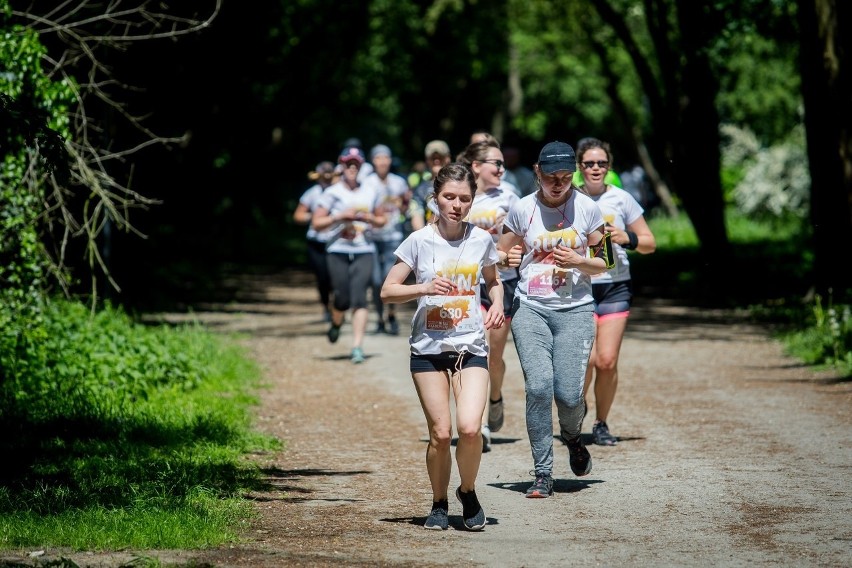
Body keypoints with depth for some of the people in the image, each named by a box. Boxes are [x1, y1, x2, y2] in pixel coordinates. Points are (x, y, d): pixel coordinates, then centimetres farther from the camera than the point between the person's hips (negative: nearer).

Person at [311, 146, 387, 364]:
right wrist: (340, 216, -13)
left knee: (359, 297, -12)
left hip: (364, 252, 1)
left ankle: (357, 346, -13)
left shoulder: (370, 193, 9)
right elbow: (316, 223, -1)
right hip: (338, 252, -1)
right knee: (342, 298, -3)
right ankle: (336, 323, 33)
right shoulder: (332, 194, 1)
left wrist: (369, 218, -2)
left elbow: (381, 219, 20)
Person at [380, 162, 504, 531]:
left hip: (471, 348, 1)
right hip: (428, 347, -1)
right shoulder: (419, 241, -4)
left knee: (469, 428, -16)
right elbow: (388, 291, -1)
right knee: (440, 433, -3)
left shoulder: (482, 240, 2)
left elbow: (493, 282, 21)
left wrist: (497, 305, 0)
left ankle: (468, 492, 10)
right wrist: (425, 288, -18)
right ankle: (439, 504, 19)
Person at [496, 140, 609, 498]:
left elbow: (604, 262, 6)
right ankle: (543, 474, -6)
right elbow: (500, 255, 11)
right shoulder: (522, 209, 1)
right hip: (530, 307, 0)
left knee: (568, 393, -9)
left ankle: (572, 437, 28)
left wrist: (579, 261, -14)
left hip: (575, 310, 0)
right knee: (538, 385, -16)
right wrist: (508, 259, -12)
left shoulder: (588, 209, 0)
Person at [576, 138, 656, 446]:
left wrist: (626, 238, -9)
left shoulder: (622, 199, 5)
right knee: (586, 357, -14)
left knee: (607, 361, -5)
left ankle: (601, 423, 13)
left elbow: (649, 244, 11)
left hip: (615, 286, 1)